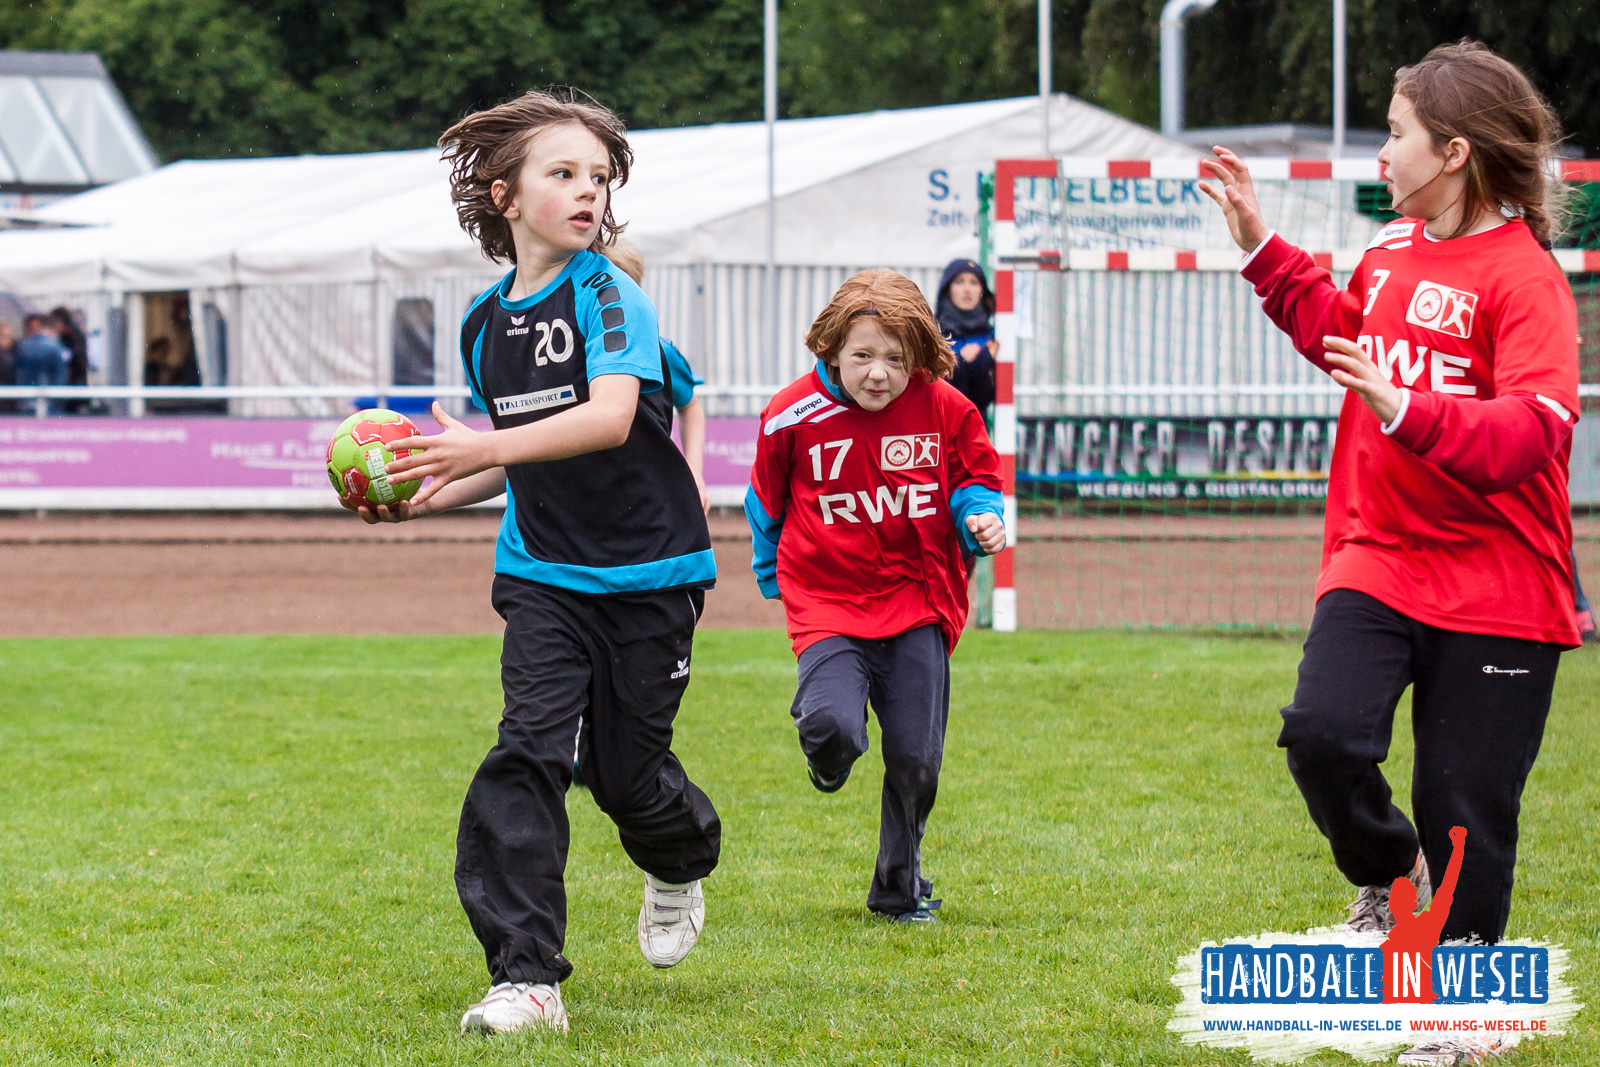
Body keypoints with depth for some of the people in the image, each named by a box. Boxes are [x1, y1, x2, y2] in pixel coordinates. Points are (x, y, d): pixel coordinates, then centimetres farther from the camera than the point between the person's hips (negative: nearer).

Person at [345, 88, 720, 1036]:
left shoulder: (608, 295, -12)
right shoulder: (486, 324, 6)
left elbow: (609, 418, -28)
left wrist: (479, 449, -36)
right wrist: (425, 499, 3)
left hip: (650, 569, -4)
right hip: (546, 573, 4)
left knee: (625, 769, 5)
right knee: (529, 750, -14)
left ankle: (682, 864, 43)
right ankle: (527, 978, -15)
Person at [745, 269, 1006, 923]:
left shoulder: (945, 410, -5)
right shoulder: (792, 416, -7)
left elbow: (975, 480, 9)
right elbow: (767, 500, 11)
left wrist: (981, 519, -14)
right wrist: (771, 571, 23)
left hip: (918, 604, 2)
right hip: (827, 603, -2)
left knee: (916, 759, 1)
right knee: (832, 728, -25)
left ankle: (899, 888, 25)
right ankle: (827, 760, 16)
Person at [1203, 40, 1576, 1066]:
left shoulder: (1525, 278, -15)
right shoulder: (1391, 249, 7)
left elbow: (1530, 431, -26)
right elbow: (1338, 329, 30)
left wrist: (1408, 411, -39)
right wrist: (1261, 246, 22)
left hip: (1494, 588, -6)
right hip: (1379, 559, 6)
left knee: (1468, 807, 1)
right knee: (1323, 733, -16)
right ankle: (1390, 876, 15)